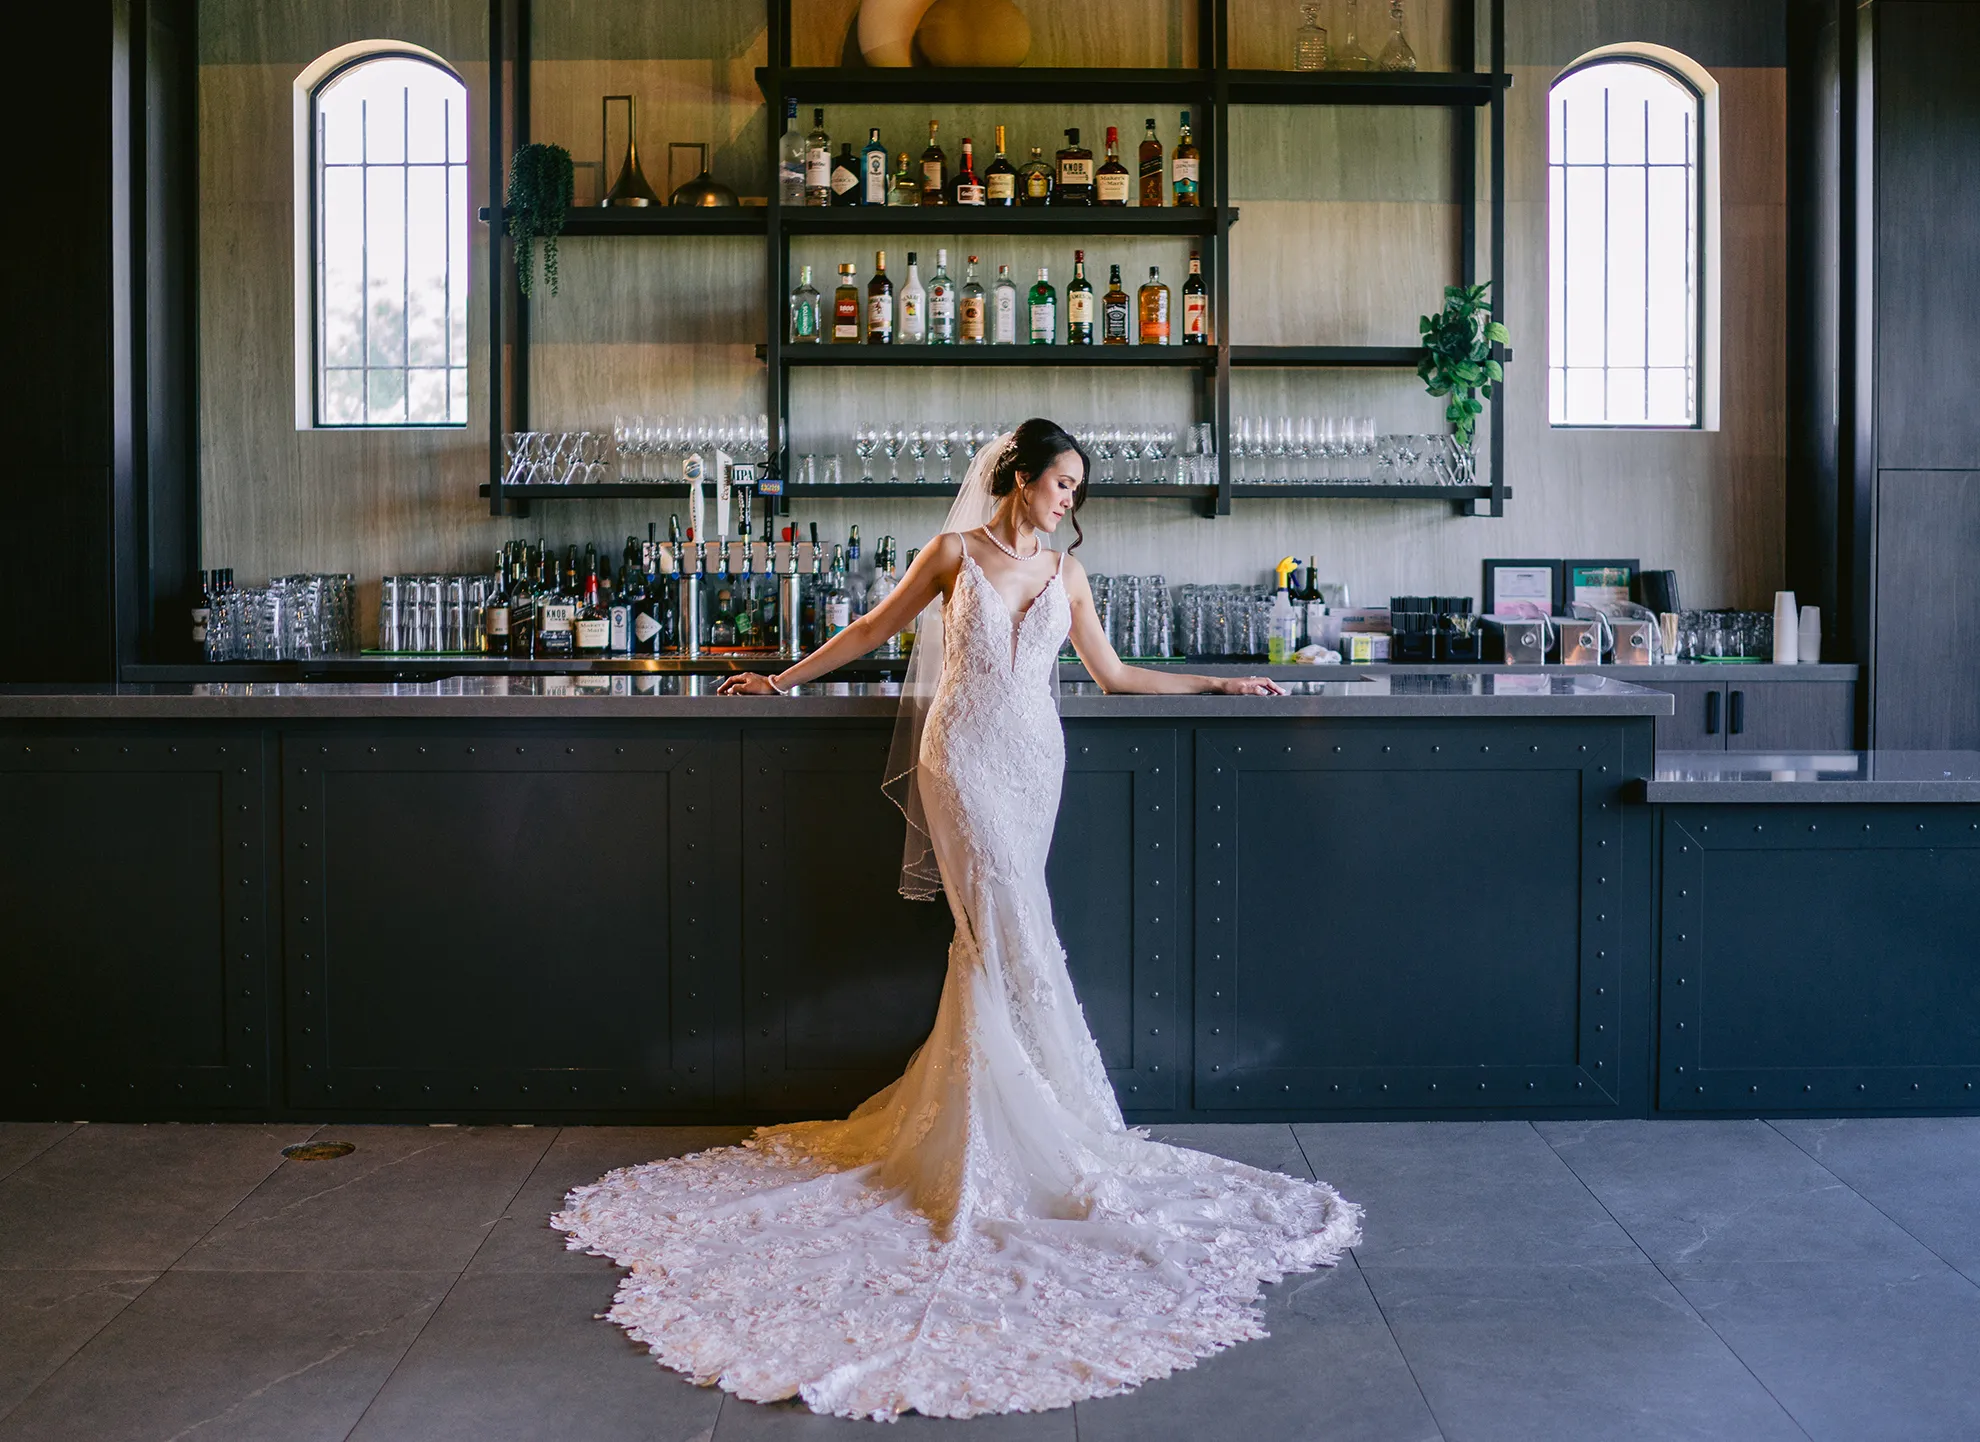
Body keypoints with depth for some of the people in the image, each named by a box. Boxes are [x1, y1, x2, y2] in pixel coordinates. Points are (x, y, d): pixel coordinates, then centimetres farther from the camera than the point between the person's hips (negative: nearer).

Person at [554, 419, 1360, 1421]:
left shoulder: (1066, 572, 13)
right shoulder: (955, 553, 2)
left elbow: (1112, 673, 18)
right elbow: (875, 629, 11)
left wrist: (1216, 683, 18)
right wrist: (785, 678, 14)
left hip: (1033, 757, 4)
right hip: (963, 754, -4)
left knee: (993, 936, 5)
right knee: (1012, 936, -10)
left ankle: (958, 1132, 16)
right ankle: (1061, 1141, -5)